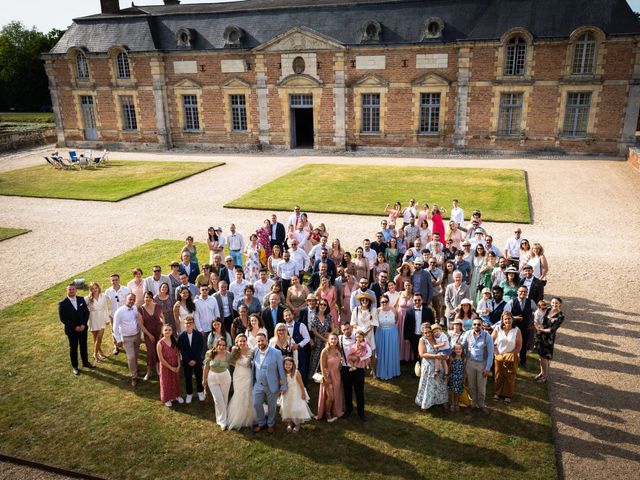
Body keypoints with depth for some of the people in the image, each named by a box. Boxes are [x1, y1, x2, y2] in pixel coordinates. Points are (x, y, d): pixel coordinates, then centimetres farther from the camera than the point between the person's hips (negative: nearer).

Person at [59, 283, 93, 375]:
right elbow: (62, 318, -14)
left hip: (83, 328, 3)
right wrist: (74, 327, -16)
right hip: (71, 330, -3)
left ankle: (85, 362, 34)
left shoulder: (81, 300, -2)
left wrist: (83, 324, -12)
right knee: (73, 348, 10)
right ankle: (74, 367, 25)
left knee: (83, 346, 16)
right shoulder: (63, 304, -14)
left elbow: (86, 312, 1)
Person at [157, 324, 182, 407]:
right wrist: (171, 367, -13)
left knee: (176, 380, 20)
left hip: (176, 366, 4)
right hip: (165, 366, -4)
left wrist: (178, 365, -10)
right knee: (166, 382, 14)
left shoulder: (174, 341, -9)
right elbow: (161, 359, -17)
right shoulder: (160, 344, -22)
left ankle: (177, 395, 43)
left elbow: (178, 354, -1)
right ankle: (167, 399, 36)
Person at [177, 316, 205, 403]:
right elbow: (182, 350, -7)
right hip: (186, 361, 0)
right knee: (188, 377, 10)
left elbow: (201, 348, -7)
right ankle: (189, 394, 27)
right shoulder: (181, 336, -10)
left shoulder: (198, 334, -10)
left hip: (197, 360, 0)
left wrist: (195, 360, -13)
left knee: (199, 376, 11)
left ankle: (200, 392, 30)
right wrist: (188, 361, -12)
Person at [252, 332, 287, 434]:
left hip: (272, 385, -3)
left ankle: (270, 424, 39)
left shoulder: (276, 353, -18)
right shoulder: (255, 352, -6)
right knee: (256, 404, 12)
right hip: (258, 385, 3)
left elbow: (281, 370, -13)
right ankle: (261, 423, 37)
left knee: (271, 406, 14)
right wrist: (253, 382, 2)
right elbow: (254, 367, 4)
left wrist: (283, 386, -10)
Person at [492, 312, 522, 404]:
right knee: (498, 376, 11)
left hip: (511, 358, -1)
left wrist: (511, 355, -14)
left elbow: (519, 346, -7)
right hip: (499, 357, 1)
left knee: (510, 377, 8)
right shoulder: (497, 329, -6)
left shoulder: (517, 330, -10)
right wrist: (496, 353, -9)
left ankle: (508, 395, 25)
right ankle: (498, 393, 30)